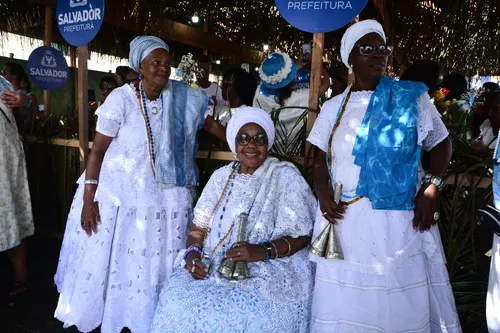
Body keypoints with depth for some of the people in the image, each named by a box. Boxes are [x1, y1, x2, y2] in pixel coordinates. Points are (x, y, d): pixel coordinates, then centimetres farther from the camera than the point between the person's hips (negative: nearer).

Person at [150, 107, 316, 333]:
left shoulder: (285, 177, -3)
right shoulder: (222, 176, 10)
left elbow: (301, 236, -6)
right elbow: (199, 228, 10)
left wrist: (263, 251, -20)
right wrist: (192, 253, -10)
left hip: (270, 272, -3)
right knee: (179, 303, -20)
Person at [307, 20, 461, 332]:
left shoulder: (411, 97, 5)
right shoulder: (333, 107, 10)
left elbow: (441, 144, 9)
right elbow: (321, 159, 10)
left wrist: (431, 187, -6)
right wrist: (323, 194, -8)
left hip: (398, 217, -2)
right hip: (343, 217, 2)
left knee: (400, 300, 5)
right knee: (345, 302, 9)